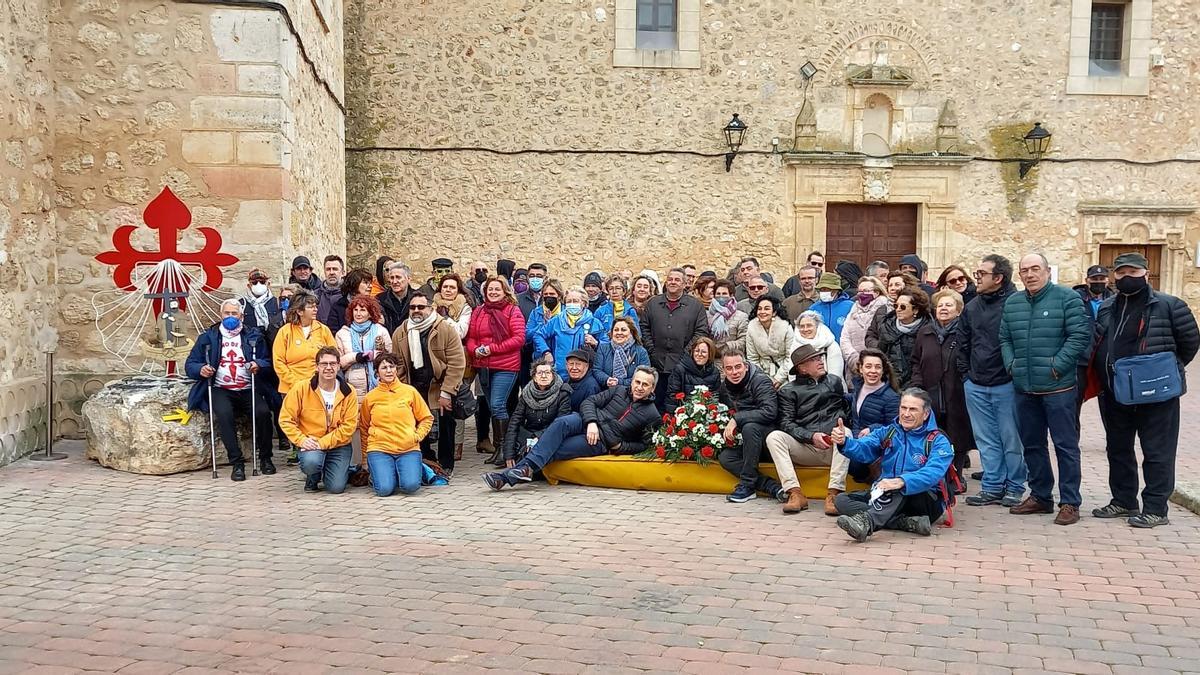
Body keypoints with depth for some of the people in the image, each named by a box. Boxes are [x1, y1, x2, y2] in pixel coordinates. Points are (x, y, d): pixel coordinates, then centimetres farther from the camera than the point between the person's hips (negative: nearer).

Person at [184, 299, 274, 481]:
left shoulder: (253, 336, 14)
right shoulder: (208, 337, 13)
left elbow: (267, 361, 10)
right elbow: (190, 365, 11)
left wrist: (258, 365, -13)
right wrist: (200, 369, -11)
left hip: (249, 390, 1)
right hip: (221, 390, -1)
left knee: (263, 412, -28)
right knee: (224, 414, -33)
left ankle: (265, 458, -7)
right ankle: (237, 462, -25)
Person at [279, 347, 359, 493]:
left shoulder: (348, 392, -6)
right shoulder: (301, 388, -7)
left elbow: (349, 426, -9)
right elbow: (286, 419, -5)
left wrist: (323, 442, -19)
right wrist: (302, 440, -18)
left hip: (338, 444, 1)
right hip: (310, 444, -1)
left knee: (336, 488, -14)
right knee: (311, 462, -35)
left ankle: (344, 471, 25)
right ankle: (312, 478, 5)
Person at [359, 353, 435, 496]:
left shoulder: (410, 392, 5)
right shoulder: (370, 397, 6)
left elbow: (427, 418, 12)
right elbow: (364, 427, 17)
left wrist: (417, 436, -3)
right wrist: (366, 453, 11)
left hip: (408, 449, 0)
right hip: (379, 449, 0)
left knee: (410, 486, -23)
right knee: (384, 489, -21)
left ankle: (417, 468, 12)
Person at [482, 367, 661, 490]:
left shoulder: (652, 415, 7)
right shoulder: (619, 391, 16)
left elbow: (643, 445, 7)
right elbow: (589, 402, 10)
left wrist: (620, 447, -9)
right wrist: (591, 422, -10)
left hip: (601, 442, -3)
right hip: (585, 422, 3)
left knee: (554, 451, -24)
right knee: (561, 423, -34)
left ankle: (508, 476, -29)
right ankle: (527, 467, -43)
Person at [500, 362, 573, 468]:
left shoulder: (562, 393, -8)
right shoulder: (526, 393, 2)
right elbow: (514, 422, -4)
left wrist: (540, 437, -26)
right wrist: (509, 455, -13)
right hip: (528, 435, 3)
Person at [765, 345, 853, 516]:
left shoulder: (835, 382, 20)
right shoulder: (788, 391, 11)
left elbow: (848, 409, 16)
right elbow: (786, 423, -1)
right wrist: (811, 436, -15)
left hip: (834, 449, 0)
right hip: (805, 449, 0)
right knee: (773, 436, -23)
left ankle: (834, 493, -35)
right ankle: (794, 492, -33)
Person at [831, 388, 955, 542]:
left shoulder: (938, 441, -4)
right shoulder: (887, 433, 12)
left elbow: (933, 473, -25)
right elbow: (863, 449, -8)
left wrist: (901, 482, -44)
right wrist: (844, 442, -32)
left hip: (925, 501, -5)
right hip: (885, 496, 5)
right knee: (842, 500, -17)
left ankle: (866, 521, -58)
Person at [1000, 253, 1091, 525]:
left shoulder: (1067, 298, -5)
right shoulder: (1012, 303, 12)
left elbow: (1080, 336, -11)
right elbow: (1005, 339, 16)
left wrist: (1057, 366, -15)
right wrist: (1011, 365, 1)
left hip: (1058, 387, -6)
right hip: (1025, 388, 6)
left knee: (1066, 445, 0)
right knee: (1032, 444, 13)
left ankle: (1069, 503, 7)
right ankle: (1040, 496, 25)